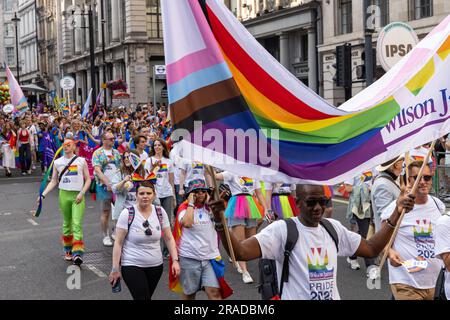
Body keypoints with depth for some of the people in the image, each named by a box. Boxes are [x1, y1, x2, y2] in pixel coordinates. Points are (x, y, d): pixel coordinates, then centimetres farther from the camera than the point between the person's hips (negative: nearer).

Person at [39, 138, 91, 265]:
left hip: (78, 196, -3)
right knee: (67, 223, 11)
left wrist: (82, 193, -9)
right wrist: (43, 194, 0)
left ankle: (78, 254, -20)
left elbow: (88, 179, 4)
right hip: (64, 194, 3)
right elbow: (53, 181, 11)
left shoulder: (81, 161, 2)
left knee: (77, 224, -13)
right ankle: (68, 250, 24)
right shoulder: (57, 162, 7)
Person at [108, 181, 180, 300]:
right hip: (132, 266, -4)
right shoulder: (127, 214, -11)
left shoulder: (160, 212, -1)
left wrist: (175, 260, -4)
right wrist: (115, 269, -10)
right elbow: (118, 243, -9)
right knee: (142, 297, -12)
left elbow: (169, 238, 5)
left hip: (156, 266, 4)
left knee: (147, 296, 13)